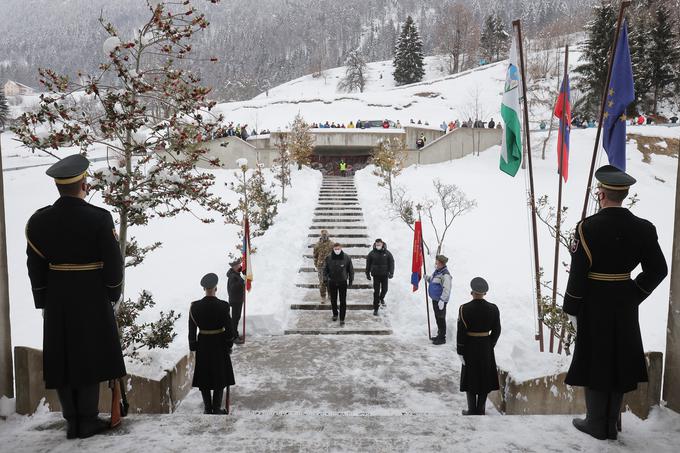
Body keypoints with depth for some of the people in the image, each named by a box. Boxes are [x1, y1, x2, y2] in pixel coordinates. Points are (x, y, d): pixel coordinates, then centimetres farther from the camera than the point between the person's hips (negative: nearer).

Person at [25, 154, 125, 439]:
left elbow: (35, 267, 2)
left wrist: (42, 301, 12)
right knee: (89, 358, 8)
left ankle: (72, 421, 20)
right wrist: (112, 295, 5)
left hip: (56, 302, 3)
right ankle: (88, 421, 15)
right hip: (93, 300, -3)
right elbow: (113, 263, -9)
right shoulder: (100, 218, -13)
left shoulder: (38, 220, -2)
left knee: (62, 360, 12)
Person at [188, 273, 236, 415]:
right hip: (219, 345, -2)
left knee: (204, 378, 14)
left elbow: (192, 330, -4)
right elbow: (229, 329, -11)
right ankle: (216, 409, 16)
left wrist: (193, 347, 7)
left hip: (203, 345, 2)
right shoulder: (223, 306, -15)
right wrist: (228, 346, 3)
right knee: (220, 378, 11)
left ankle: (208, 408, 22)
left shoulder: (195, 306, -10)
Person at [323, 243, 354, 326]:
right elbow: (325, 269, 3)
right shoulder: (329, 258, -7)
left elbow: (351, 270, 0)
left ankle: (342, 319, 8)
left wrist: (350, 280, -1)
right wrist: (326, 279, -2)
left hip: (343, 282, -1)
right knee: (333, 300, 14)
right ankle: (335, 314, 37)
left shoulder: (346, 258, -9)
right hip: (332, 282, 1)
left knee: (343, 301, 0)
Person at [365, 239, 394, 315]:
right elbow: (368, 264, 6)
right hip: (376, 275, -1)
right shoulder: (372, 253, -2)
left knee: (384, 289, 11)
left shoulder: (387, 253, -2)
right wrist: (367, 274, 7)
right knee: (376, 291, -3)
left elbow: (391, 262, 0)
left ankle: (381, 298, 47)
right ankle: (375, 309, 3)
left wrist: (391, 272, -9)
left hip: (384, 274, 1)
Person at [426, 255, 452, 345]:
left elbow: (447, 289, -24)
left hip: (441, 300, -9)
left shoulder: (445, 274, -20)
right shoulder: (436, 271, 9)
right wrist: (428, 278, 4)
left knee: (441, 318, -2)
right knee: (437, 318, 18)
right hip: (435, 299, 10)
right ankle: (440, 335, 31)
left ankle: (442, 338, 7)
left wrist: (442, 300, -27)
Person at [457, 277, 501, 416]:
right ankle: (481, 410, 24)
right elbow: (496, 331, -1)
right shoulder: (493, 309, -8)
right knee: (485, 378, 16)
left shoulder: (464, 309, -16)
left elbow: (461, 332, -14)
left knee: (470, 378, 12)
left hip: (470, 347, -2)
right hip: (486, 347, 2)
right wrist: (490, 346, 13)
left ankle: (472, 411, 19)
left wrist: (460, 352, -5)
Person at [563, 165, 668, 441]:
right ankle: (611, 423, 26)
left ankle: (596, 424, 18)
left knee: (594, 361, 8)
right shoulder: (643, 229, -3)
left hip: (593, 305, -4)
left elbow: (578, 274, -15)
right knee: (619, 360, 15)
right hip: (625, 306, 4)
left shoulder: (587, 228, -16)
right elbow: (658, 270, 1)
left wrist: (572, 309, -5)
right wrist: (634, 296, 10)